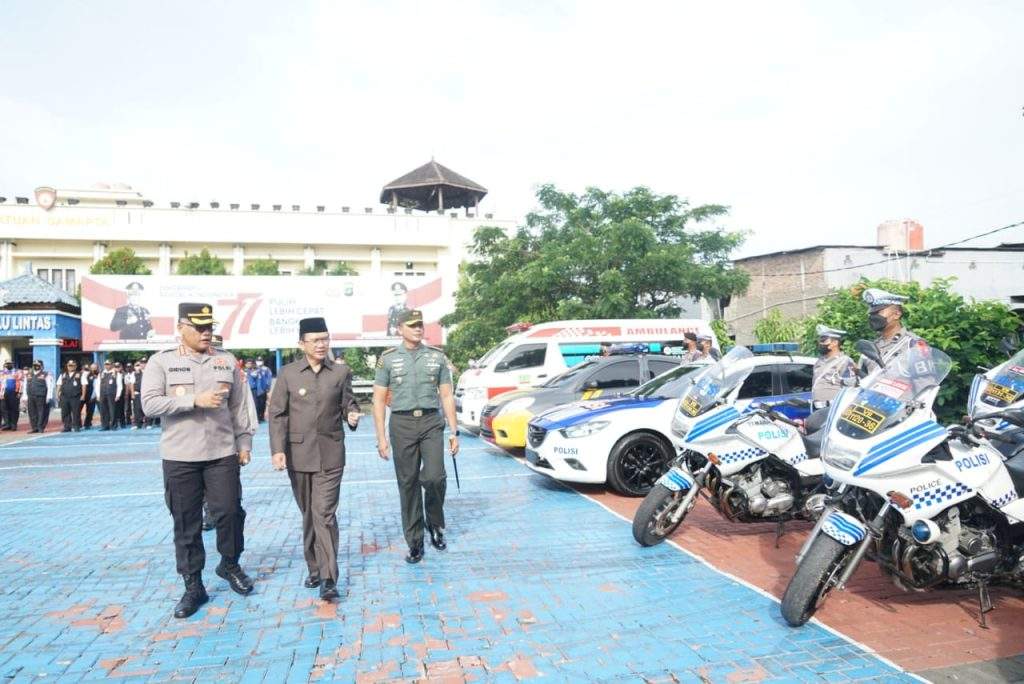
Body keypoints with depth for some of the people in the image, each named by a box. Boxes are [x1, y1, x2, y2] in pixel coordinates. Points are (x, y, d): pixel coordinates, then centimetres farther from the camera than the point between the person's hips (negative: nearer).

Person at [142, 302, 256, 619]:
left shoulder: (226, 361, 6)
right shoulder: (161, 362, 0)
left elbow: (239, 405, 9)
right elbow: (150, 404, -11)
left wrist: (244, 442, 7)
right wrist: (196, 400, -19)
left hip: (222, 453, 2)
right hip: (179, 456, -1)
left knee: (230, 511, 3)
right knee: (186, 523, 7)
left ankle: (230, 564, 29)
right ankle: (193, 586, 21)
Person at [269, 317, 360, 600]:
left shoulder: (341, 372, 1)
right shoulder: (288, 373, 1)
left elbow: (348, 404, 10)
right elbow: (277, 414, 1)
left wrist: (352, 415, -14)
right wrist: (278, 450, -9)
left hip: (330, 454, -1)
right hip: (297, 454, 2)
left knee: (324, 513, -7)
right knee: (308, 514, 13)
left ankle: (328, 578, -1)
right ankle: (314, 568, 28)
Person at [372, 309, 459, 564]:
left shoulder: (437, 357, 7)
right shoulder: (388, 359, 4)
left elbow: (447, 396, 9)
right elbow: (379, 400, 4)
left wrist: (453, 431, 4)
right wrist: (381, 437, -2)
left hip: (432, 422, 0)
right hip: (402, 424, 0)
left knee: (434, 477, -13)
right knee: (408, 484, 4)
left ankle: (435, 524, 16)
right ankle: (415, 542, 18)